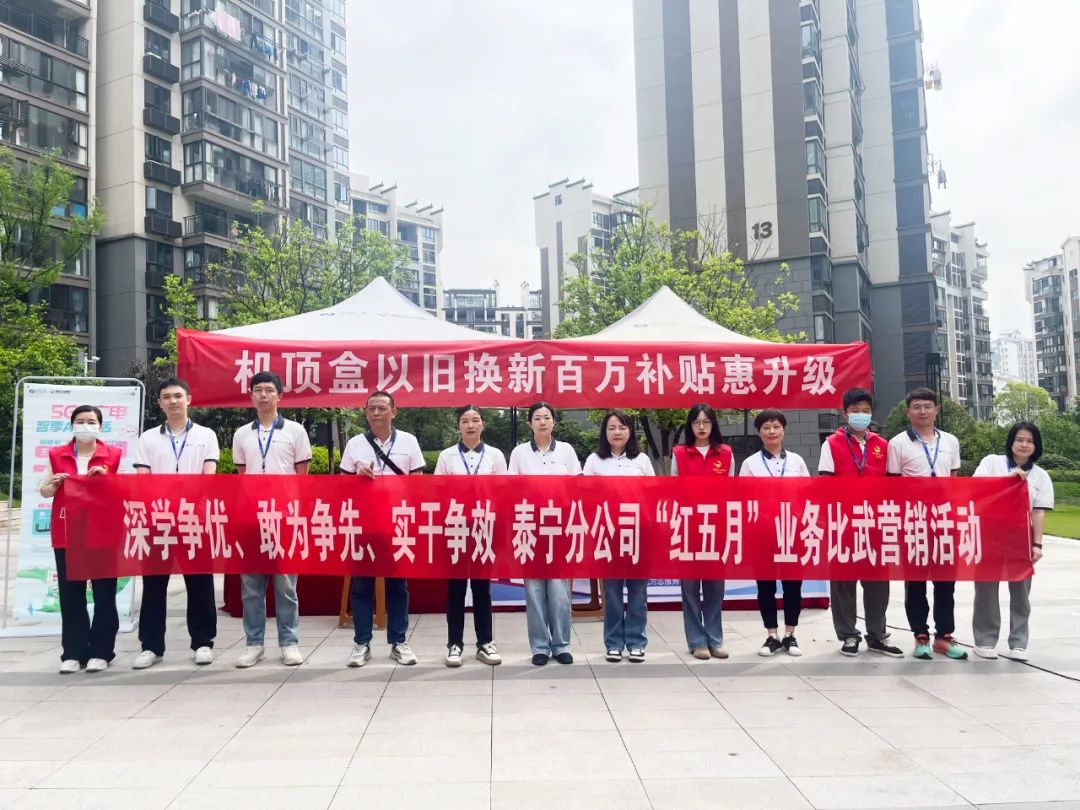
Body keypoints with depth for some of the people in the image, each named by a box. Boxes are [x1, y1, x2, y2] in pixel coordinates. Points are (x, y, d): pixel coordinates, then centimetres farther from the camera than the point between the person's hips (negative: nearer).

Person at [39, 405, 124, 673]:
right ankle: (73, 652, 11)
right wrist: (54, 483, -10)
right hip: (66, 534, 2)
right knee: (70, 594, 3)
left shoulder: (114, 455, 3)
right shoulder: (56, 455, 8)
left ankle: (101, 651, 10)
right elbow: (44, 492, 12)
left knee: (104, 593, 1)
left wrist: (106, 477, -14)